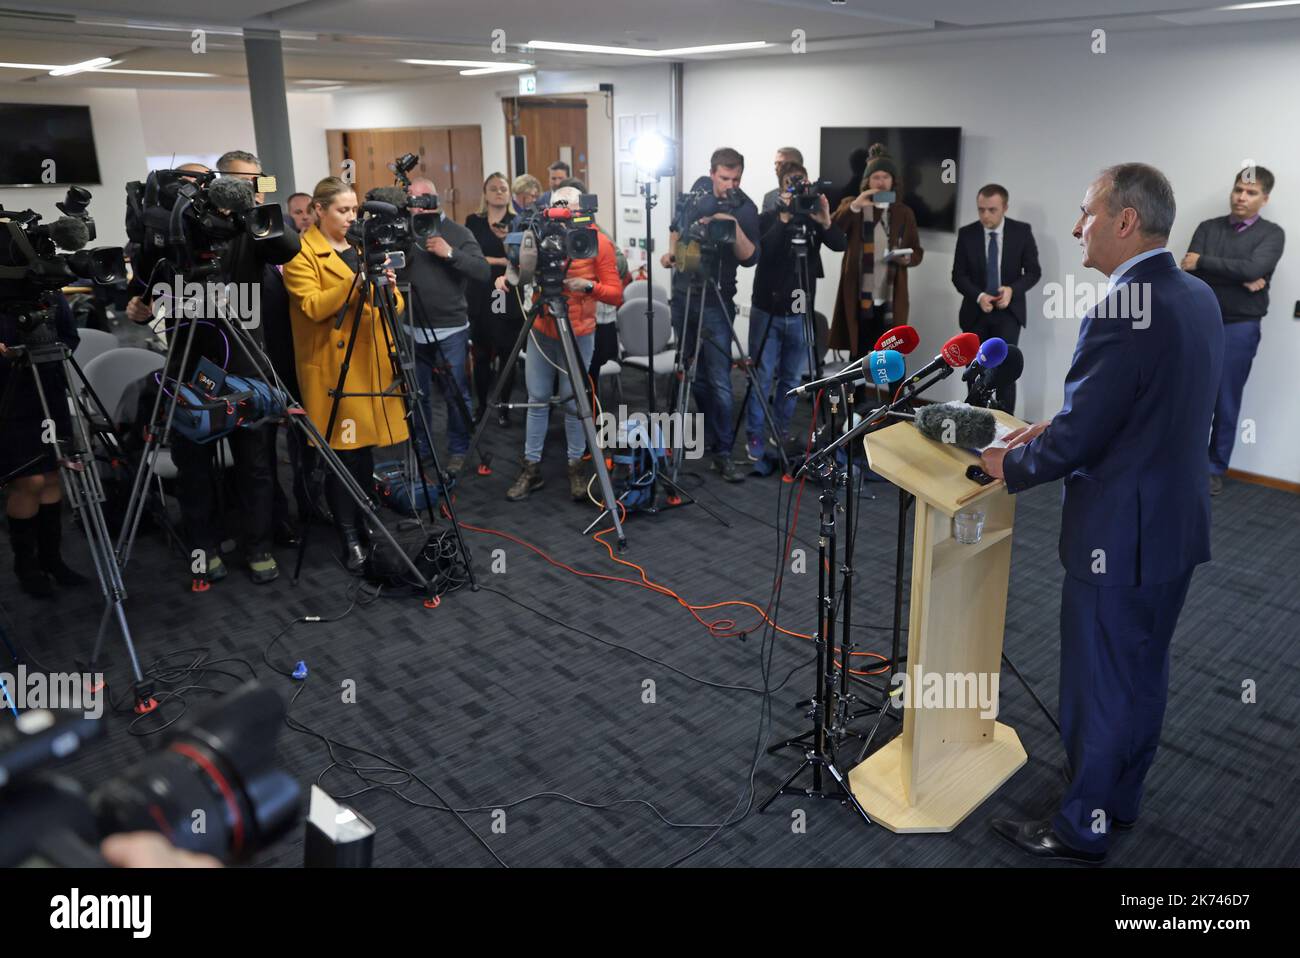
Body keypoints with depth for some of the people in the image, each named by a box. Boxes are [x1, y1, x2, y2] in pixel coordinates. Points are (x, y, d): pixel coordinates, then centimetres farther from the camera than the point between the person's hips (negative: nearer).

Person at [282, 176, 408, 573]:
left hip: (373, 362, 6)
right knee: (343, 451, -3)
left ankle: (364, 522, 26)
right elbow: (313, 307, -17)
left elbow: (394, 306, 12)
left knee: (366, 446, 12)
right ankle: (349, 538, 5)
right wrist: (356, 280, -25)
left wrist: (389, 289, -10)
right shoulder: (301, 253, -3)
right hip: (333, 366, -6)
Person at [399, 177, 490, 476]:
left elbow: (484, 273, -11)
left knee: (455, 395, 4)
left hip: (451, 329, -2)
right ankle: (420, 448, 26)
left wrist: (450, 253, -20)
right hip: (412, 329, 2)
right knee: (417, 395, 10)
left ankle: (458, 450, 19)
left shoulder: (458, 233, -2)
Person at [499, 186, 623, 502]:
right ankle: (532, 467, 12)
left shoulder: (599, 242, -5)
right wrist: (509, 277, -10)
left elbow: (616, 294, -7)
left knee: (573, 402, 2)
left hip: (577, 334, -3)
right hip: (540, 330, 3)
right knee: (537, 400, 5)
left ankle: (576, 466, 16)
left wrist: (589, 286, -23)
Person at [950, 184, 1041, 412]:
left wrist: (1012, 290, -22)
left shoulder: (1022, 231, -5)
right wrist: (978, 296, -20)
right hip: (975, 311, 2)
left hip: (1008, 310, -2)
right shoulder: (966, 233, -2)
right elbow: (958, 275, -2)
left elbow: (1033, 271, -2)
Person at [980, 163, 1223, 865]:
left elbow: (1077, 440, -22)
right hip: (1177, 523, 9)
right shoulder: (1200, 297, 5)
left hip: (1120, 536, -9)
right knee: (1144, 673, 21)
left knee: (1097, 686, 7)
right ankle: (1121, 798, 40)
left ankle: (1082, 828, 25)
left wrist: (1010, 465, -4)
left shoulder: (1120, 312, -25)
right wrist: (1053, 427, 8)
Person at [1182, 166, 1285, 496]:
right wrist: (1239, 279, -17)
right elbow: (1190, 269, -8)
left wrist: (1203, 262, -13)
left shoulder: (1271, 234, 0)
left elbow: (1254, 269, -18)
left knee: (1226, 403, 5)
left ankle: (1215, 469, 16)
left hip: (1240, 328, -2)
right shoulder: (1208, 227, 7)